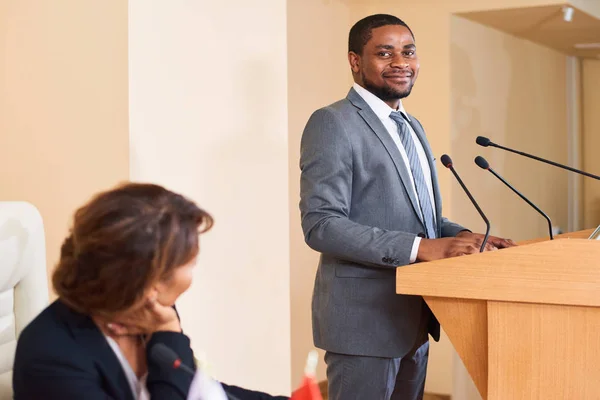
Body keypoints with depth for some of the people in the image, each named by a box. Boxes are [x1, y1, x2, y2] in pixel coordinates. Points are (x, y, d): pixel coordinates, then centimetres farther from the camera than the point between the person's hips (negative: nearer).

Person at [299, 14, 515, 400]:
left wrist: (461, 236, 0)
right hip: (364, 321, -8)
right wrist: (419, 247, -26)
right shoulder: (333, 123, -12)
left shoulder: (412, 127, 15)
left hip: (415, 319, 8)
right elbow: (321, 225, -20)